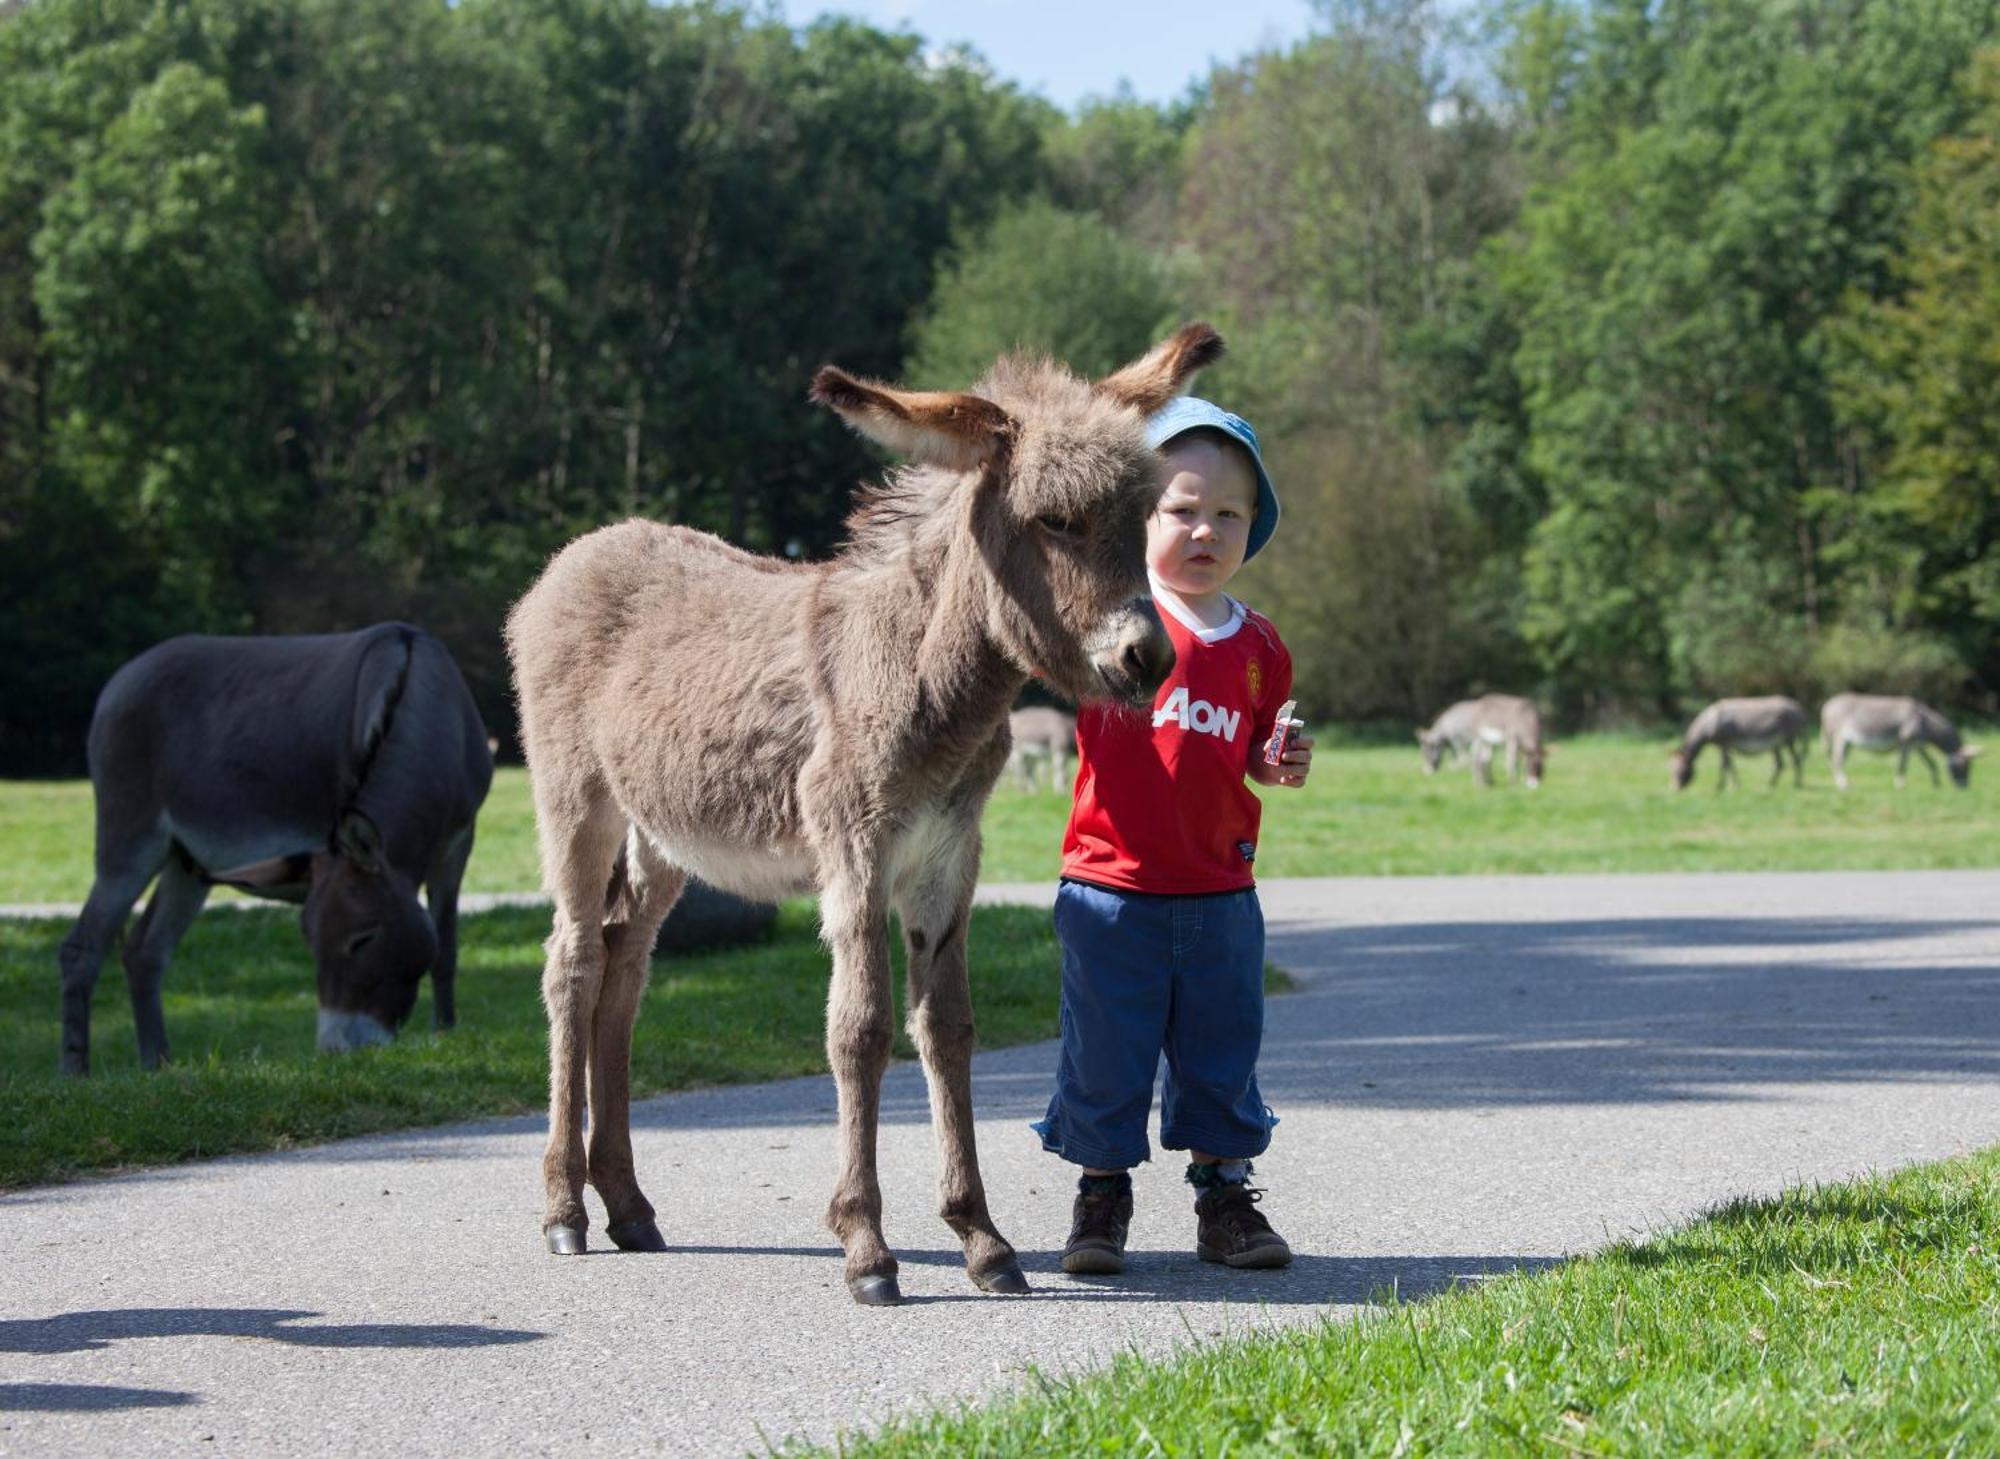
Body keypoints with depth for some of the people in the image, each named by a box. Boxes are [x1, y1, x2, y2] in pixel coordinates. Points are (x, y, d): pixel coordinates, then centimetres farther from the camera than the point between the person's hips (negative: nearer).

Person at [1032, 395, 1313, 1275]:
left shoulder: (1257, 646, 7)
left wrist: (1281, 764, 0)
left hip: (1220, 895, 4)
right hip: (1112, 893, -4)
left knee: (1223, 1055, 12)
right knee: (1105, 1059, 5)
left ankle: (1224, 1200, 26)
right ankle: (1100, 1200, 20)